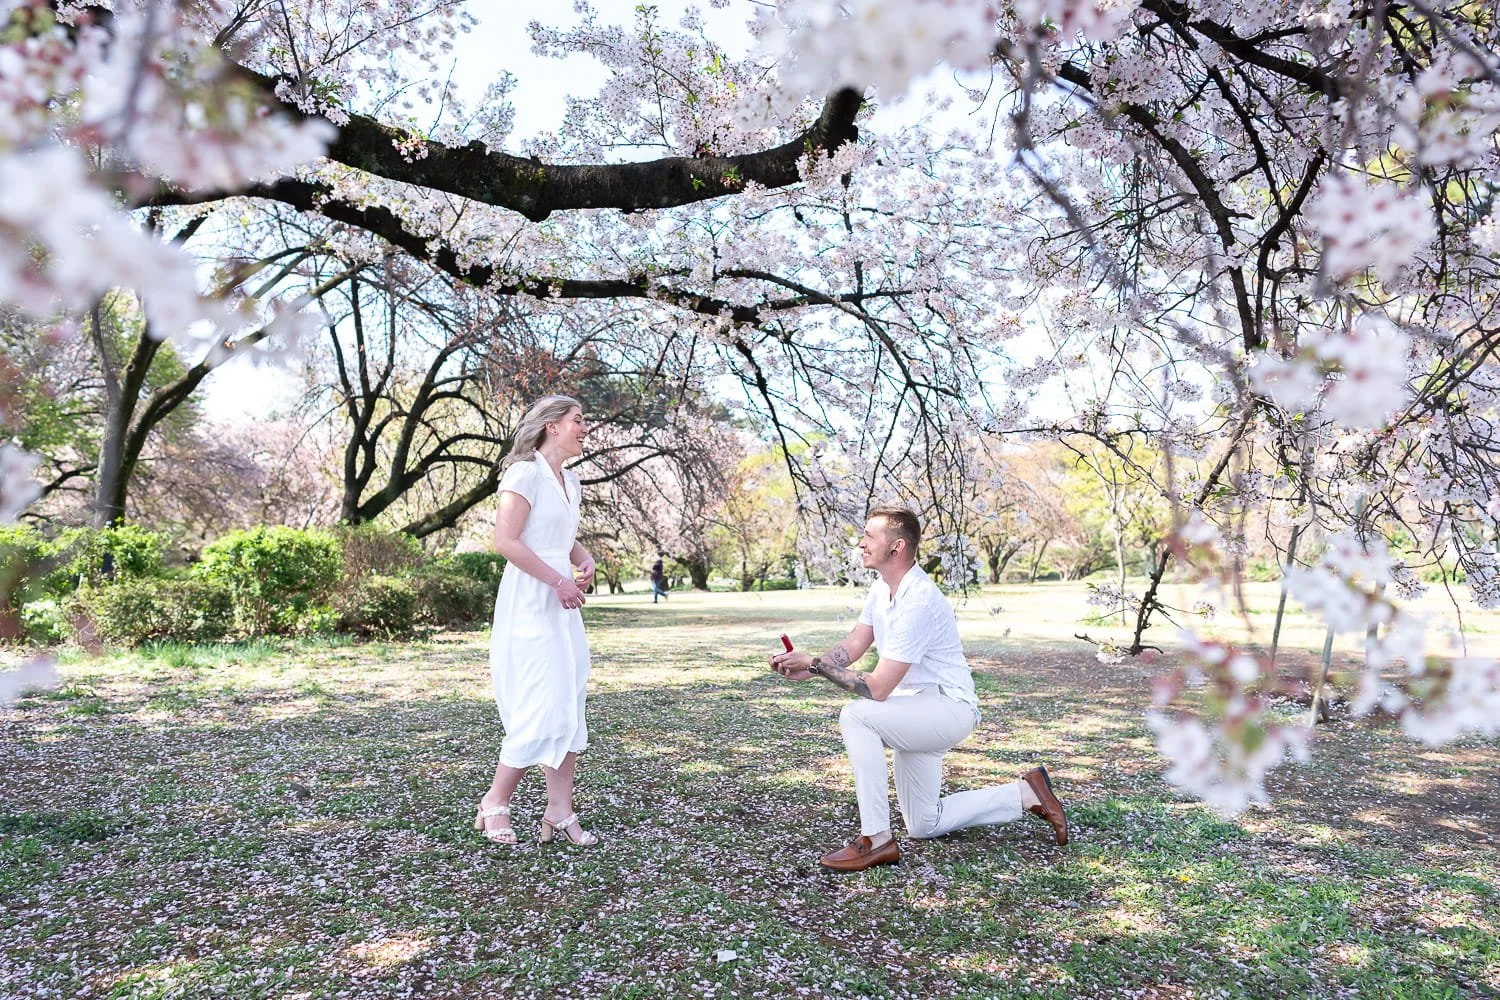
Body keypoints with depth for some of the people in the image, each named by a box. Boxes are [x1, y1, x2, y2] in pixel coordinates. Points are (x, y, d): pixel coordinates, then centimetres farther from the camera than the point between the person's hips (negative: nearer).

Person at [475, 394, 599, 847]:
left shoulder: (570, 481, 15)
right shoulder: (526, 473, -10)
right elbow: (506, 541, -18)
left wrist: (586, 561, 5)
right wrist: (559, 580, -18)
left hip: (562, 606, 9)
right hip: (528, 604, -9)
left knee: (569, 707, 7)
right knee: (540, 709, -7)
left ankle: (560, 811, 14)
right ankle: (495, 803, 11)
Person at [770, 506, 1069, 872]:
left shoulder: (918, 602, -28)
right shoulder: (882, 588, 2)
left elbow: (878, 688, -30)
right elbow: (852, 646, 1)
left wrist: (815, 663, -25)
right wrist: (807, 668, -17)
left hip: (950, 707, -10)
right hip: (917, 714, 10)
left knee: (856, 715, -31)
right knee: (923, 826, 15)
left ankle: (876, 840, -21)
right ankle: (1026, 794, 26)